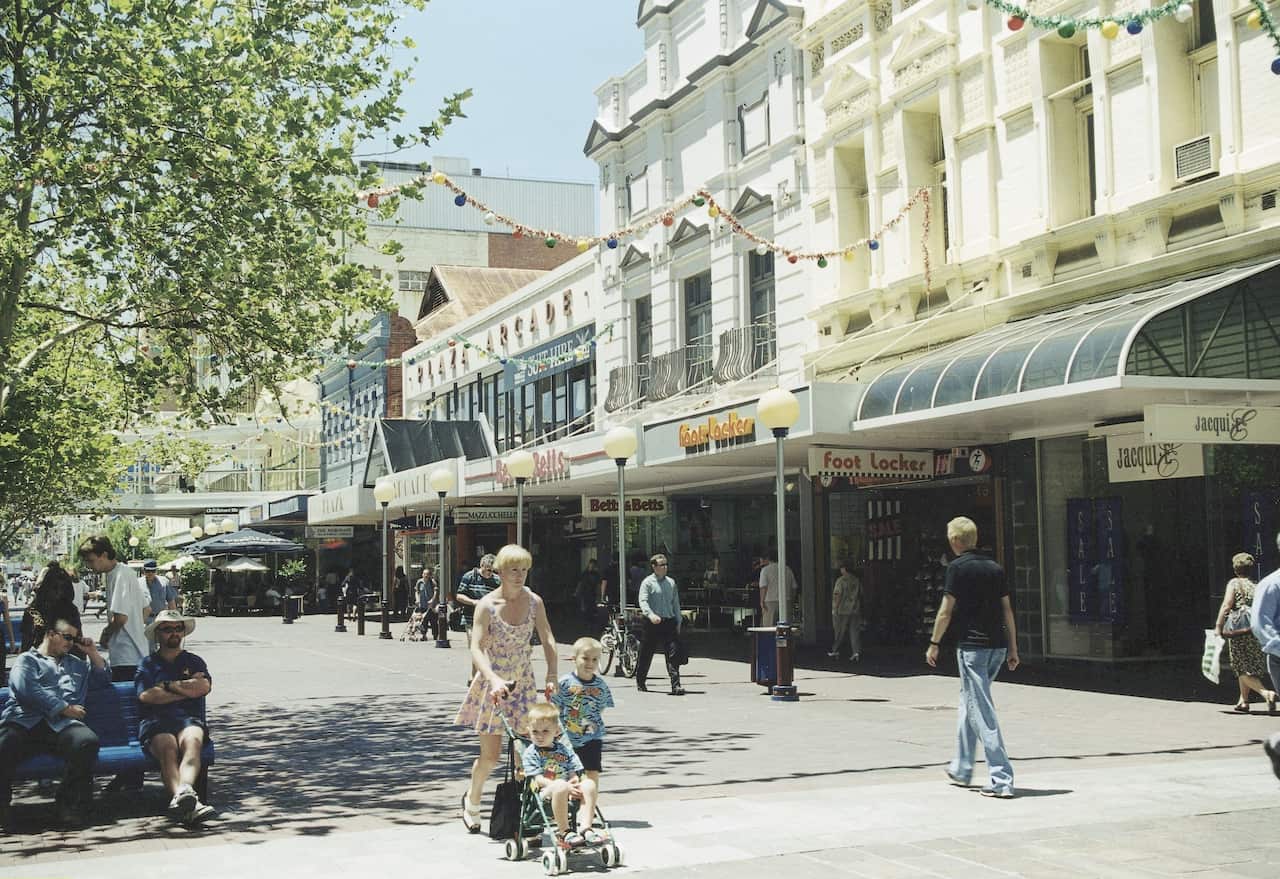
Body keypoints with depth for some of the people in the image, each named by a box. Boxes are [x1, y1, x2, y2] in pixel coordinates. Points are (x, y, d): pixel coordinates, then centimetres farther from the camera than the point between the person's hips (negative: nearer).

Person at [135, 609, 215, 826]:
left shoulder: (193, 661, 27)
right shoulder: (148, 664, 22)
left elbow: (204, 687, 6)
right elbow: (146, 695, 2)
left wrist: (168, 685, 7)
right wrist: (188, 689, 6)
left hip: (189, 720, 1)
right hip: (155, 722, -1)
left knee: (192, 740, -36)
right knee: (168, 745, -36)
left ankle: (183, 790, -64)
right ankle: (186, 799, -61)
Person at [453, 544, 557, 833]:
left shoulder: (534, 601, -2)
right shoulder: (486, 605, -13)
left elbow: (547, 639, 1)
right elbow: (476, 648, -21)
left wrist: (552, 674, -14)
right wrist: (494, 679, -36)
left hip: (523, 684, 3)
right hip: (492, 683, -3)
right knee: (490, 755, -1)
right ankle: (472, 799, 27)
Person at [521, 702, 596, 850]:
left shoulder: (564, 750, 16)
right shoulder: (530, 753, 2)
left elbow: (574, 775, 11)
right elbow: (538, 779, -10)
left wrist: (575, 781, -16)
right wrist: (565, 786, -20)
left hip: (568, 791, 5)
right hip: (544, 793, -5)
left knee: (589, 784, -22)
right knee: (559, 786, -38)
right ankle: (563, 832, -30)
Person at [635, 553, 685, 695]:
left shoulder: (671, 582, 12)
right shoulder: (648, 582, -3)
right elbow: (643, 601, -15)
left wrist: (678, 622, 14)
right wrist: (651, 615, -32)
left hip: (669, 622, 3)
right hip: (653, 624, -3)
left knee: (673, 653, -7)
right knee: (646, 654, 7)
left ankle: (675, 685, -10)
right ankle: (640, 682, 24)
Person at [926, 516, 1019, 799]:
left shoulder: (958, 567, -7)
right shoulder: (995, 568, 11)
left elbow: (946, 610, -8)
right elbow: (1007, 610, 11)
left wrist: (934, 644, 2)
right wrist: (1013, 648, 15)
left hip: (972, 645, -7)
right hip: (997, 645, 7)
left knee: (982, 711, -6)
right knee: (969, 701, 22)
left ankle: (1002, 780, -11)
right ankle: (961, 769, 31)